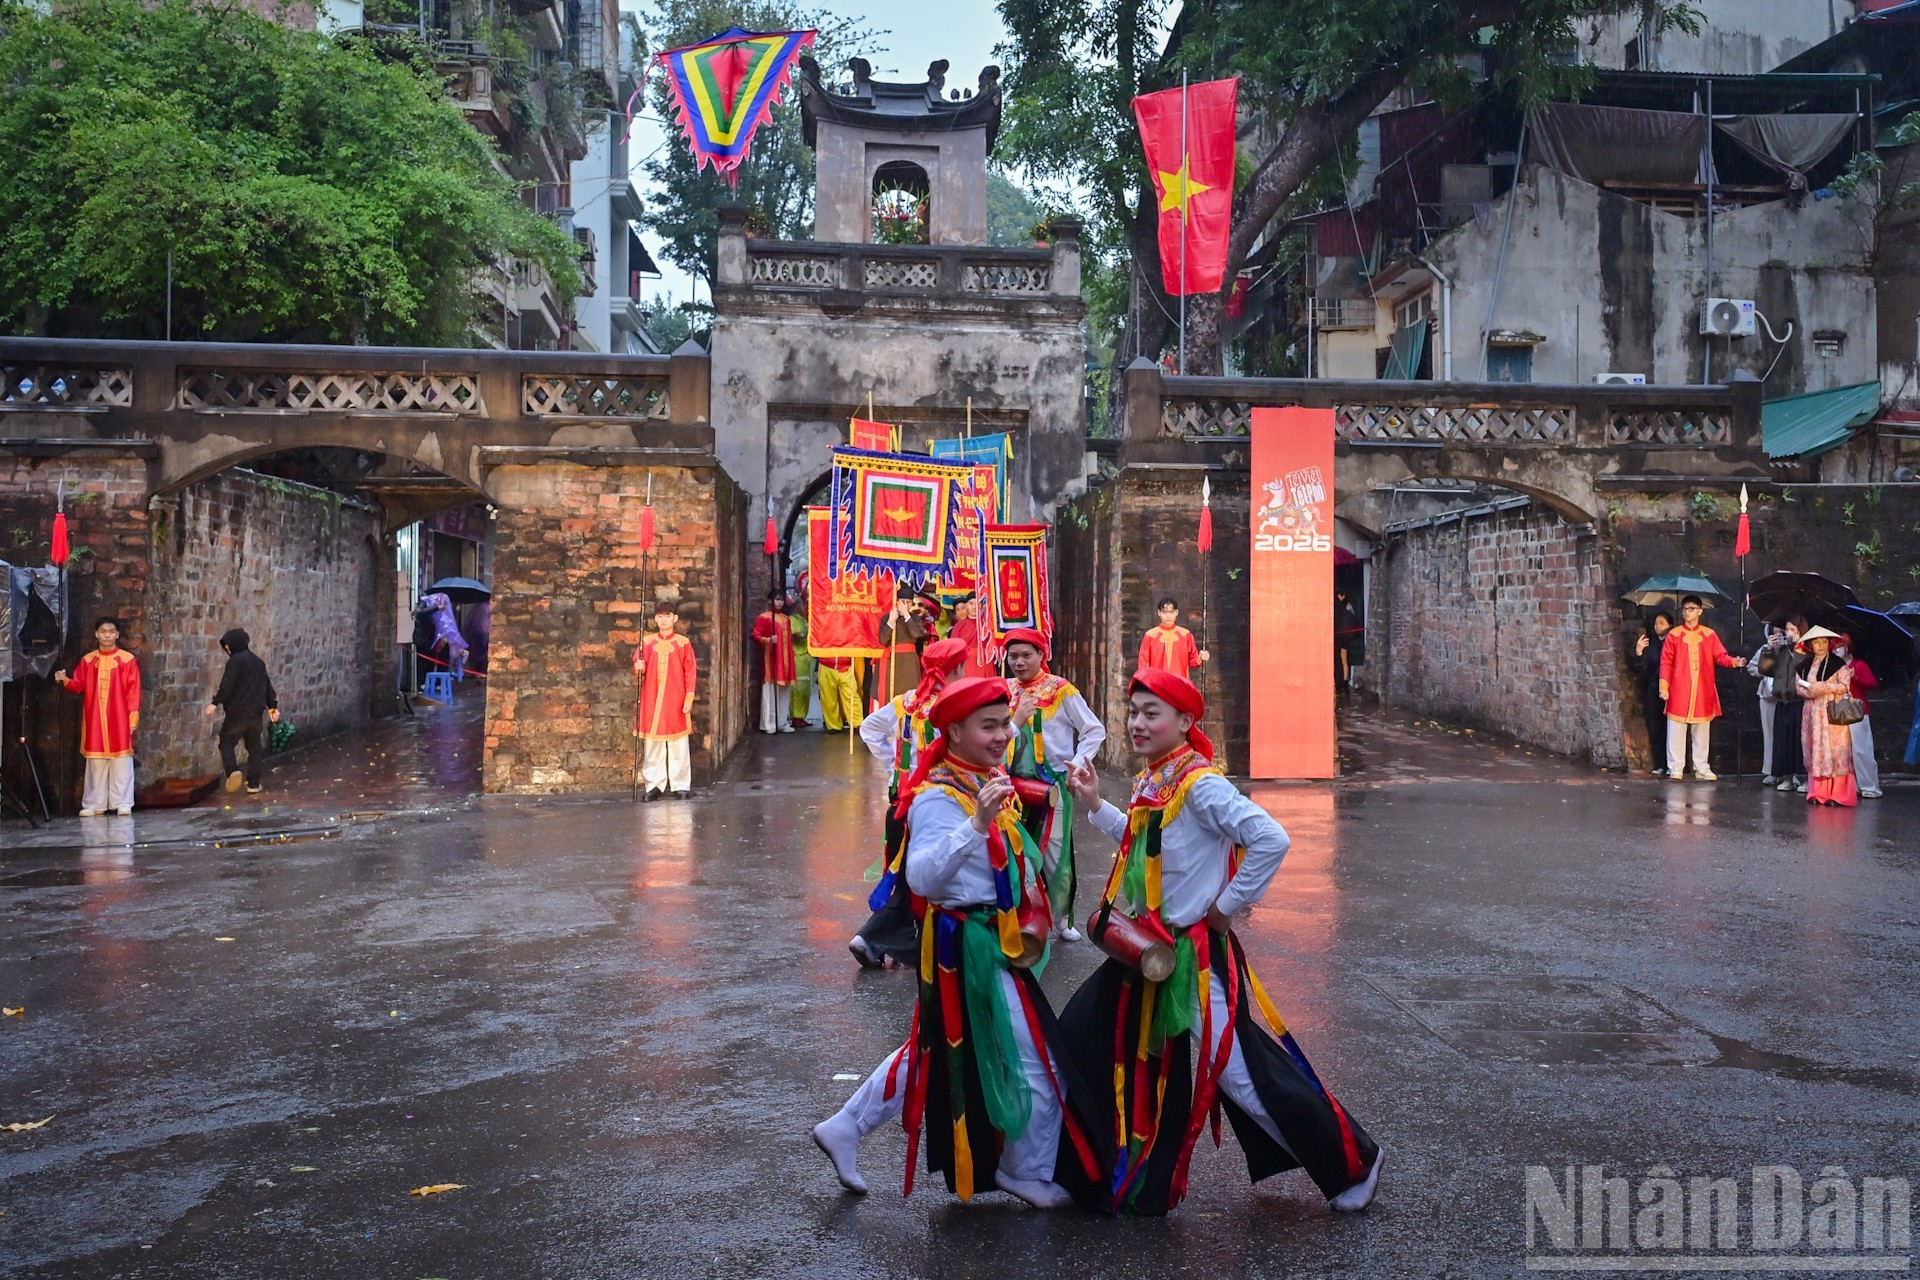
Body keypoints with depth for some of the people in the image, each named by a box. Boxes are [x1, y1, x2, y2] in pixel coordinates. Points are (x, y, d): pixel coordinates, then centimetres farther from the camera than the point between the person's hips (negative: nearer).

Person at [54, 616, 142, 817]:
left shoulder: (127, 659, -1)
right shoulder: (88, 660, 9)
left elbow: (133, 692, -3)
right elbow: (79, 686, 7)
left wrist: (132, 718, -8)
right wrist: (65, 680, -15)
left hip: (119, 719, -3)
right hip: (94, 720, 3)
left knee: (121, 762, -1)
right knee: (95, 763, 7)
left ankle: (123, 803, 2)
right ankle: (94, 804, 12)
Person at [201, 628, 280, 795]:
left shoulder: (235, 660, -8)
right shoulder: (258, 662, 16)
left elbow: (227, 686, -18)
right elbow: (267, 685, 19)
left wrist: (215, 703, -19)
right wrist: (272, 706, 24)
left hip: (237, 711, -6)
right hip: (255, 712, 6)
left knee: (226, 743, 3)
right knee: (254, 747, 12)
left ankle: (232, 771, -22)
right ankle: (253, 784, 11)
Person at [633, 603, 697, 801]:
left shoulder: (683, 643, 1)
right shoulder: (647, 642, 7)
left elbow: (690, 673, 0)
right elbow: (638, 667, 8)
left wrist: (689, 699, -5)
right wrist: (639, 667, -16)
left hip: (675, 702, -2)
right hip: (651, 702, 2)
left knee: (678, 746, 2)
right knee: (652, 746, 5)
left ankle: (681, 786, 8)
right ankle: (654, 785, 12)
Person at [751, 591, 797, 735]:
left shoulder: (786, 619, 16)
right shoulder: (763, 617, -6)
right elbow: (756, 635, -10)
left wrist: (792, 662, 18)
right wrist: (768, 640, -29)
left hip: (785, 660, 7)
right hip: (771, 659, -7)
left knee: (784, 692, 9)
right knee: (770, 691, -6)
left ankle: (781, 723, 16)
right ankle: (768, 724, -3)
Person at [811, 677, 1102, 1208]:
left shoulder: (981, 784, 8)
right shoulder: (939, 797, -21)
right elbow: (921, 876, -37)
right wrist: (977, 825, -47)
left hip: (992, 941, 10)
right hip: (969, 948, -10)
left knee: (936, 1051, 21)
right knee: (1034, 1064, 3)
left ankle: (845, 1128, 32)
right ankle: (1029, 1172, 24)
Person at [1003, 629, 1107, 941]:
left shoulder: (1061, 690, -7)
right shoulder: (1005, 692, 5)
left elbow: (1095, 730, -5)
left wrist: (1077, 764, -13)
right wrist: (1016, 722, -14)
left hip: (1052, 785, -4)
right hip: (1015, 785, 4)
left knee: (1055, 854, 1)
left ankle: (1061, 919, 18)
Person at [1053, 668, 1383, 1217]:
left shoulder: (1200, 784, -20)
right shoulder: (1150, 783, 6)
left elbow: (1271, 840, -28)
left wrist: (1228, 904, -19)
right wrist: (1095, 807, 13)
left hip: (1195, 953, -9)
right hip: (1148, 946, 9)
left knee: (1239, 1072, -2)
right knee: (1082, 1039, 12)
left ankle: (1353, 1165, 20)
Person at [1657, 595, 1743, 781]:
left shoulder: (1709, 634, 5)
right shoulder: (1674, 635, 0)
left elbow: (1720, 656, 2)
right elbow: (1665, 663, -1)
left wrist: (1733, 661, -21)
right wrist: (1664, 687, -6)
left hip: (1703, 692, 2)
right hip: (1679, 691, -2)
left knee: (1702, 732, 8)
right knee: (1676, 731, 1)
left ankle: (1701, 769, 15)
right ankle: (1675, 769, 6)